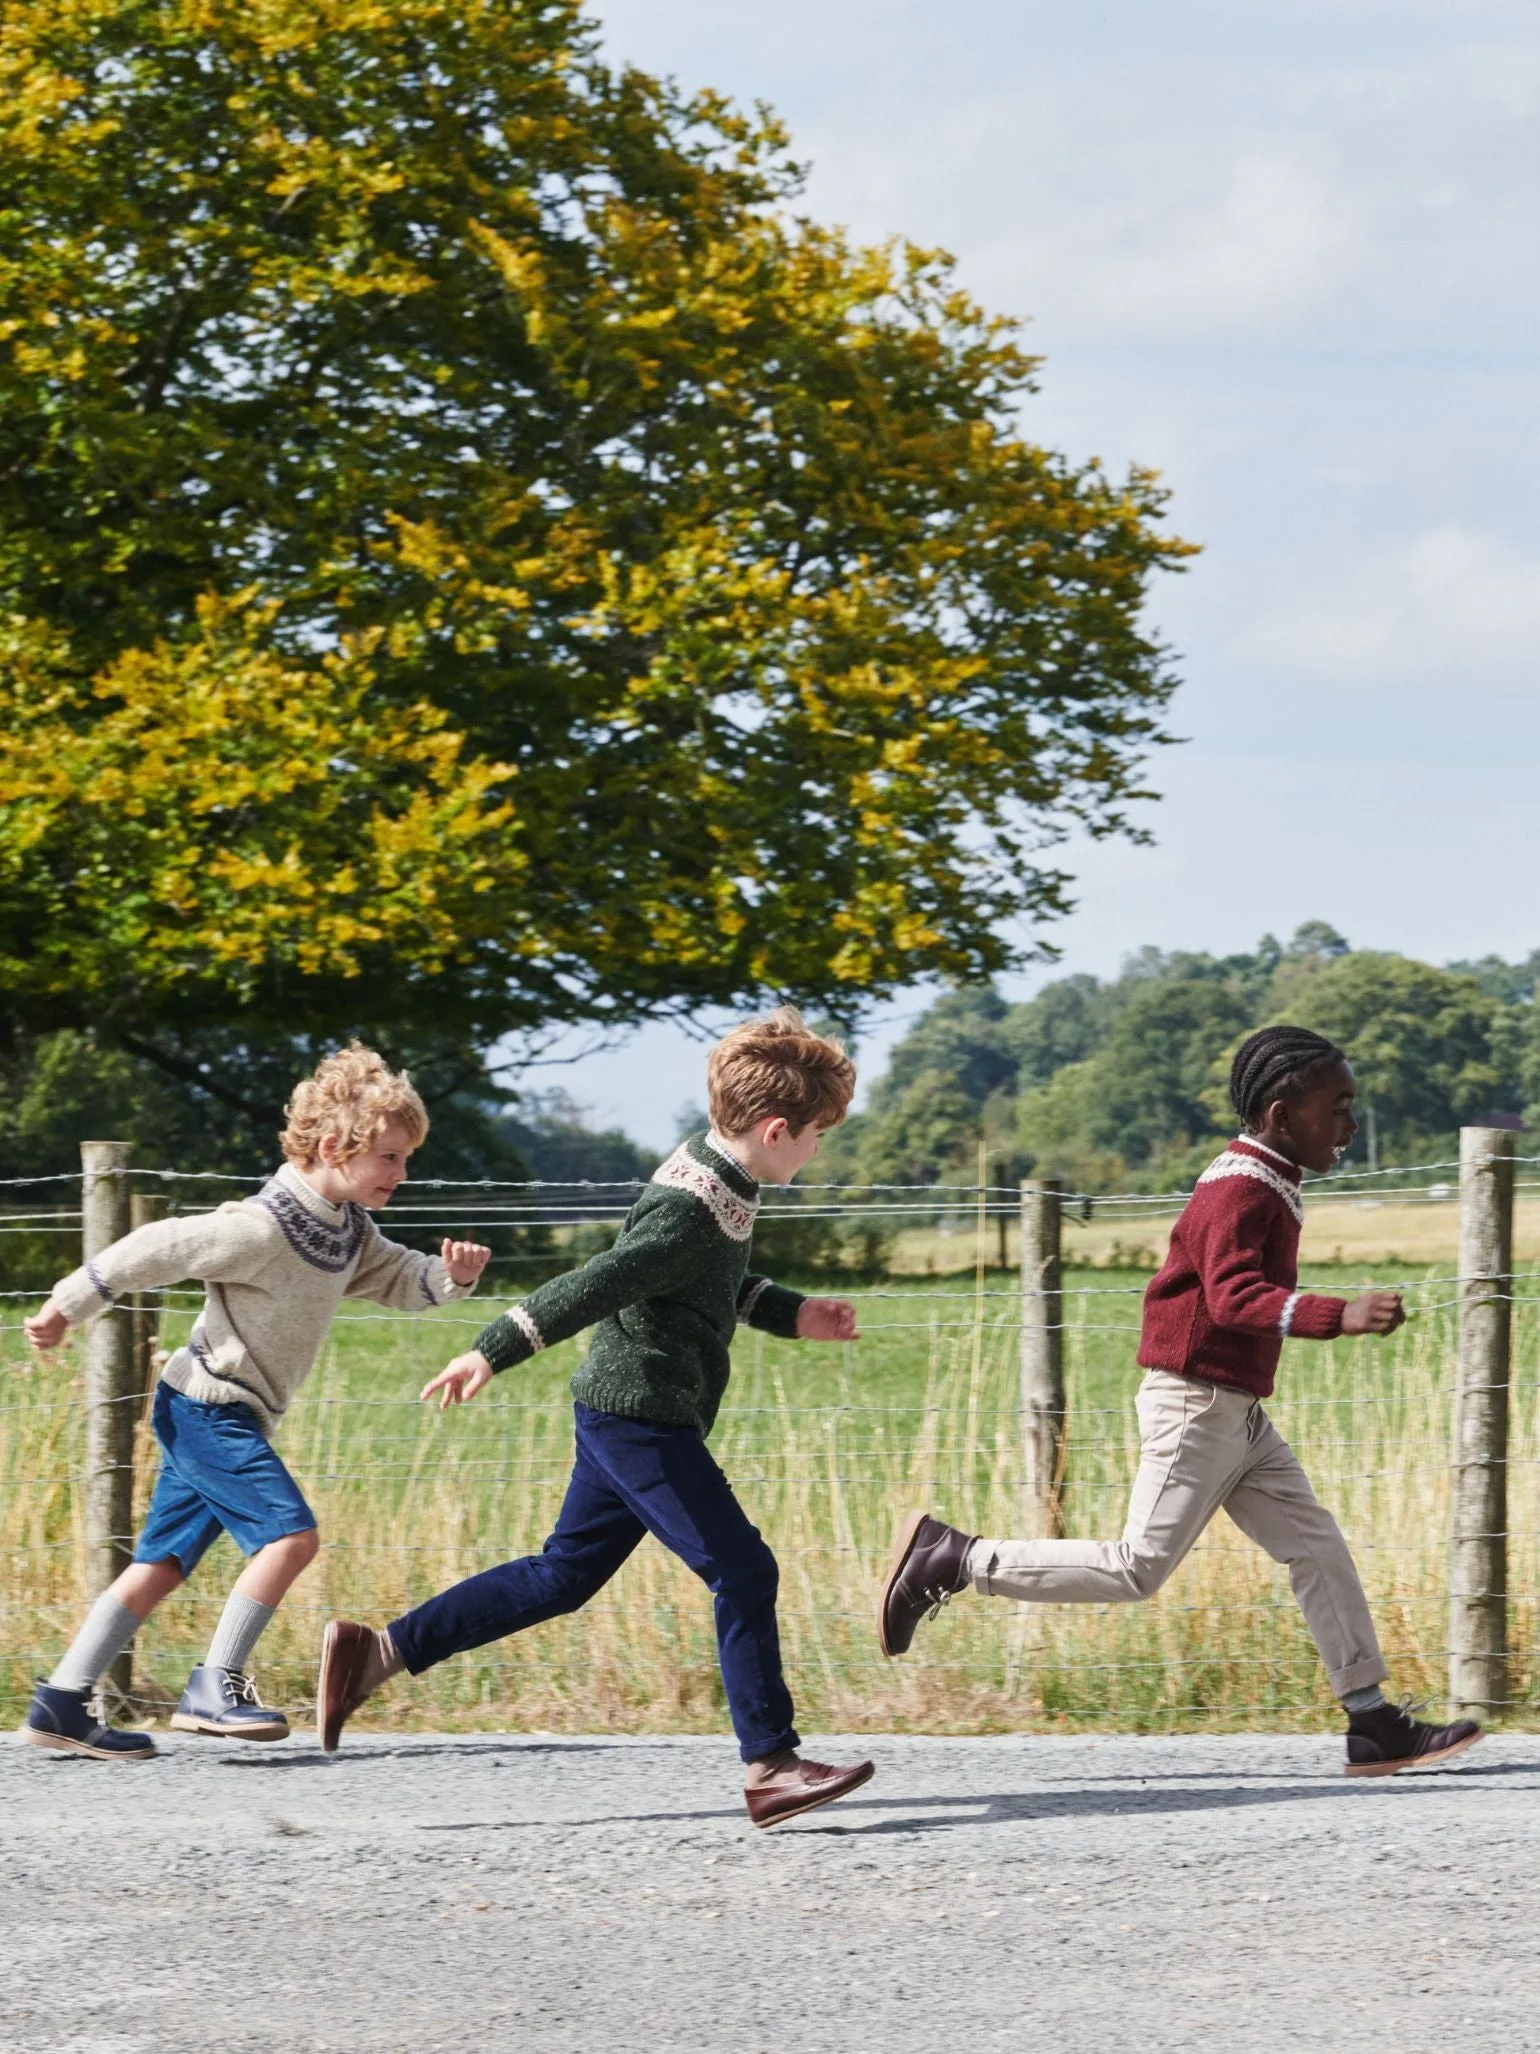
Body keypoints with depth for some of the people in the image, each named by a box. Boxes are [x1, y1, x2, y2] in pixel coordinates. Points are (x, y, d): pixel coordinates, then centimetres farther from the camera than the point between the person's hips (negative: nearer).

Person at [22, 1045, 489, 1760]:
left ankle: (61, 1704, 11)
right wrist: (68, 1307, -9)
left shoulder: (347, 1228, 6)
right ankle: (214, 1688, -16)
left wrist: (452, 1273, -8)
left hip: (223, 1417, 10)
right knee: (290, 1534, -19)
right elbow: (155, 1250, -16)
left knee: (163, 1562, 9)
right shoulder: (264, 1228, -22)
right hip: (208, 1406, -10)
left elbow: (399, 1280, 14)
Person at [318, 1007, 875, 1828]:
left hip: (627, 1415, 10)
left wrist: (793, 1315, 20)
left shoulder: (711, 1169, 9)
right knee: (742, 1572, -7)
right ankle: (771, 1767, -4)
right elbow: (591, 1286, -26)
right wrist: (492, 1354, -27)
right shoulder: (693, 1213, -22)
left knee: (563, 1576, 13)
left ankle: (377, 1650, 14)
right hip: (642, 1415, -10)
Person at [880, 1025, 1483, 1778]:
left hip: (1237, 1415, 10)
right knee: (1138, 1568, -9)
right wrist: (1340, 1315, -44)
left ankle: (1372, 1723, 7)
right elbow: (1234, 1296, -34)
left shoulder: (1265, 1185, 14)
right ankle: (948, 1559, -1)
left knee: (1318, 1551, 6)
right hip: (1195, 1406, -10)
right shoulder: (1240, 1190, -18)